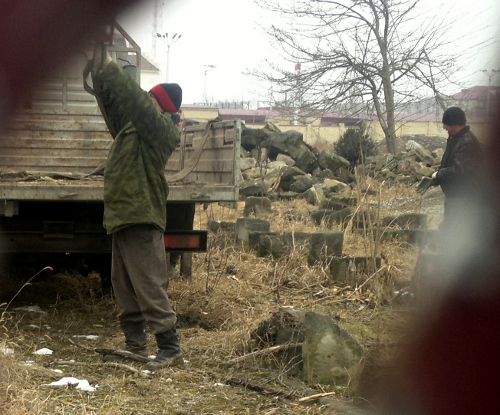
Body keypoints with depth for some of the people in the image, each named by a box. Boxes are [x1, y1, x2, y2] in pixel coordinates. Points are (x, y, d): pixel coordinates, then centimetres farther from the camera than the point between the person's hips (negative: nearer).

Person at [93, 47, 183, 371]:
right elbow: (113, 102, 20)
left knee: (150, 286, -12)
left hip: (141, 220, -10)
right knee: (124, 284, 16)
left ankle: (170, 349, -10)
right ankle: (135, 343, 26)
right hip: (124, 217, 10)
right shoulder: (134, 125, 16)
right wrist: (103, 73, 6)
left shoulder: (161, 128, -10)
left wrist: (110, 68, -17)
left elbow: (135, 99, -22)